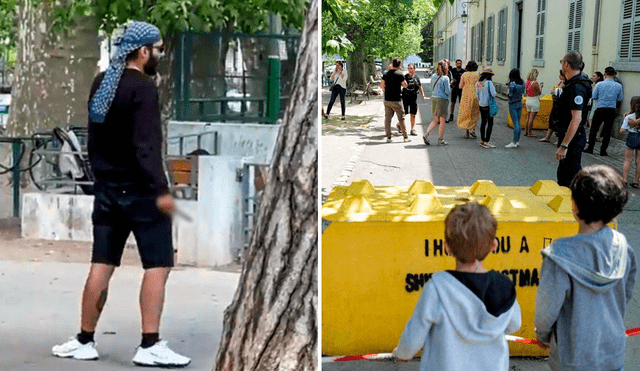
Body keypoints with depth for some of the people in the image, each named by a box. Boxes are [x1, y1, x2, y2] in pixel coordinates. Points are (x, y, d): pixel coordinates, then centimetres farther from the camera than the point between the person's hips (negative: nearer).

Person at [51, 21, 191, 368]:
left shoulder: (101, 83, 12)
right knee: (158, 265, -2)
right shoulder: (143, 87, -13)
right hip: (139, 191, -8)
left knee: (101, 265, 11)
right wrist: (161, 190, -24)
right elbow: (146, 145, -22)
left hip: (107, 189, 8)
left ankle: (84, 341, 16)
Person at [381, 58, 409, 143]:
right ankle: (405, 137, 9)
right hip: (396, 100, -4)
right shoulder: (400, 74, -11)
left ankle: (388, 137, 7)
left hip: (387, 100, 4)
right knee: (401, 118, 5)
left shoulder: (386, 74, 3)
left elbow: (381, 85, 9)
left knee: (387, 118, 9)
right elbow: (405, 85, -1)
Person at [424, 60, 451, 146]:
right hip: (442, 99, -6)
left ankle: (426, 134, -1)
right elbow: (447, 91, -10)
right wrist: (450, 87, 8)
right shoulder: (445, 78, -11)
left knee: (436, 120, 15)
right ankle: (441, 140, 8)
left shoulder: (433, 77, 7)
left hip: (433, 98, 6)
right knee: (442, 120, 4)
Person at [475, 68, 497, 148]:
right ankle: (486, 142, -6)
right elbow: (493, 94, -17)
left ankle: (482, 140, 23)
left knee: (483, 122, 17)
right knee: (490, 123, -2)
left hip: (481, 105, 7)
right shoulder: (489, 83, -17)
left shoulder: (478, 83, 4)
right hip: (488, 105, -7)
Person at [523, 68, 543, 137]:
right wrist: (540, 87, 10)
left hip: (528, 100, 7)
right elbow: (539, 92, -10)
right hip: (534, 100, -7)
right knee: (531, 118, -2)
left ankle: (526, 131, 21)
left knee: (528, 117, 16)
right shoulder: (535, 83, -18)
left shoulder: (527, 82, 3)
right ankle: (529, 133, 2)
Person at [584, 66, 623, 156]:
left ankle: (590, 148, 11)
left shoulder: (599, 85, -8)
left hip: (600, 109, -1)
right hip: (611, 110, 1)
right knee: (607, 131, 7)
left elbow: (593, 97, -2)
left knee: (593, 129, 10)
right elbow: (619, 99, 6)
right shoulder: (618, 86, -3)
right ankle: (603, 150, 8)